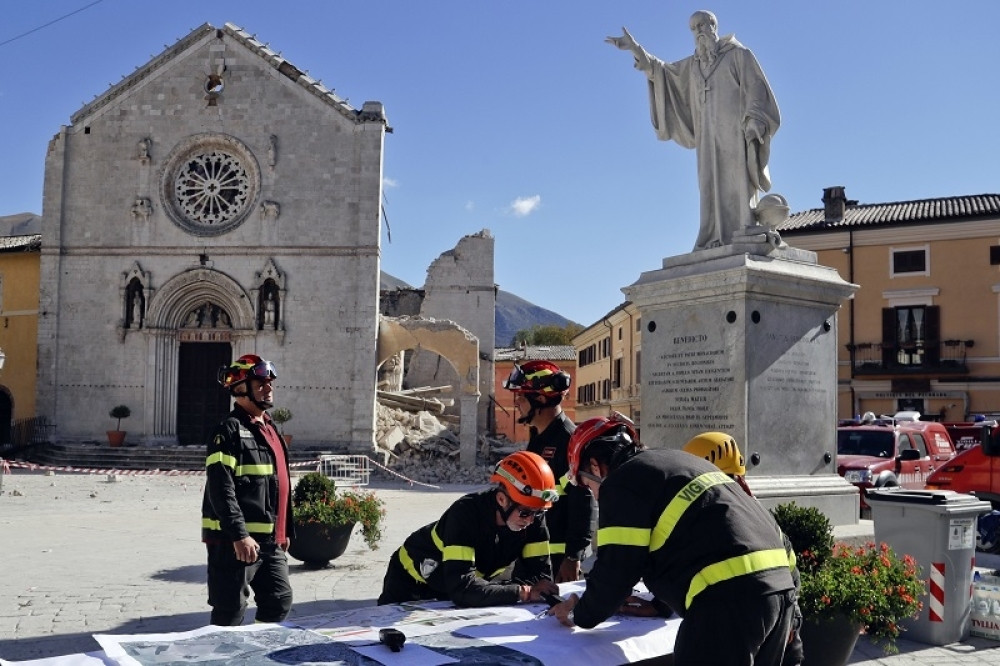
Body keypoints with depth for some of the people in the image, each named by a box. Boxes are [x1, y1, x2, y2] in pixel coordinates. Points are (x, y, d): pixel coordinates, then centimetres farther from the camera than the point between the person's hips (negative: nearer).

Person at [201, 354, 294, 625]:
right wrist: (239, 535, -26)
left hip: (269, 540, 9)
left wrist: (285, 530, 21)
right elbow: (221, 489, -21)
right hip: (233, 540, -9)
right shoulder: (229, 430, -13)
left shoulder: (269, 427, 16)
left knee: (280, 601, 14)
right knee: (230, 612, 1)